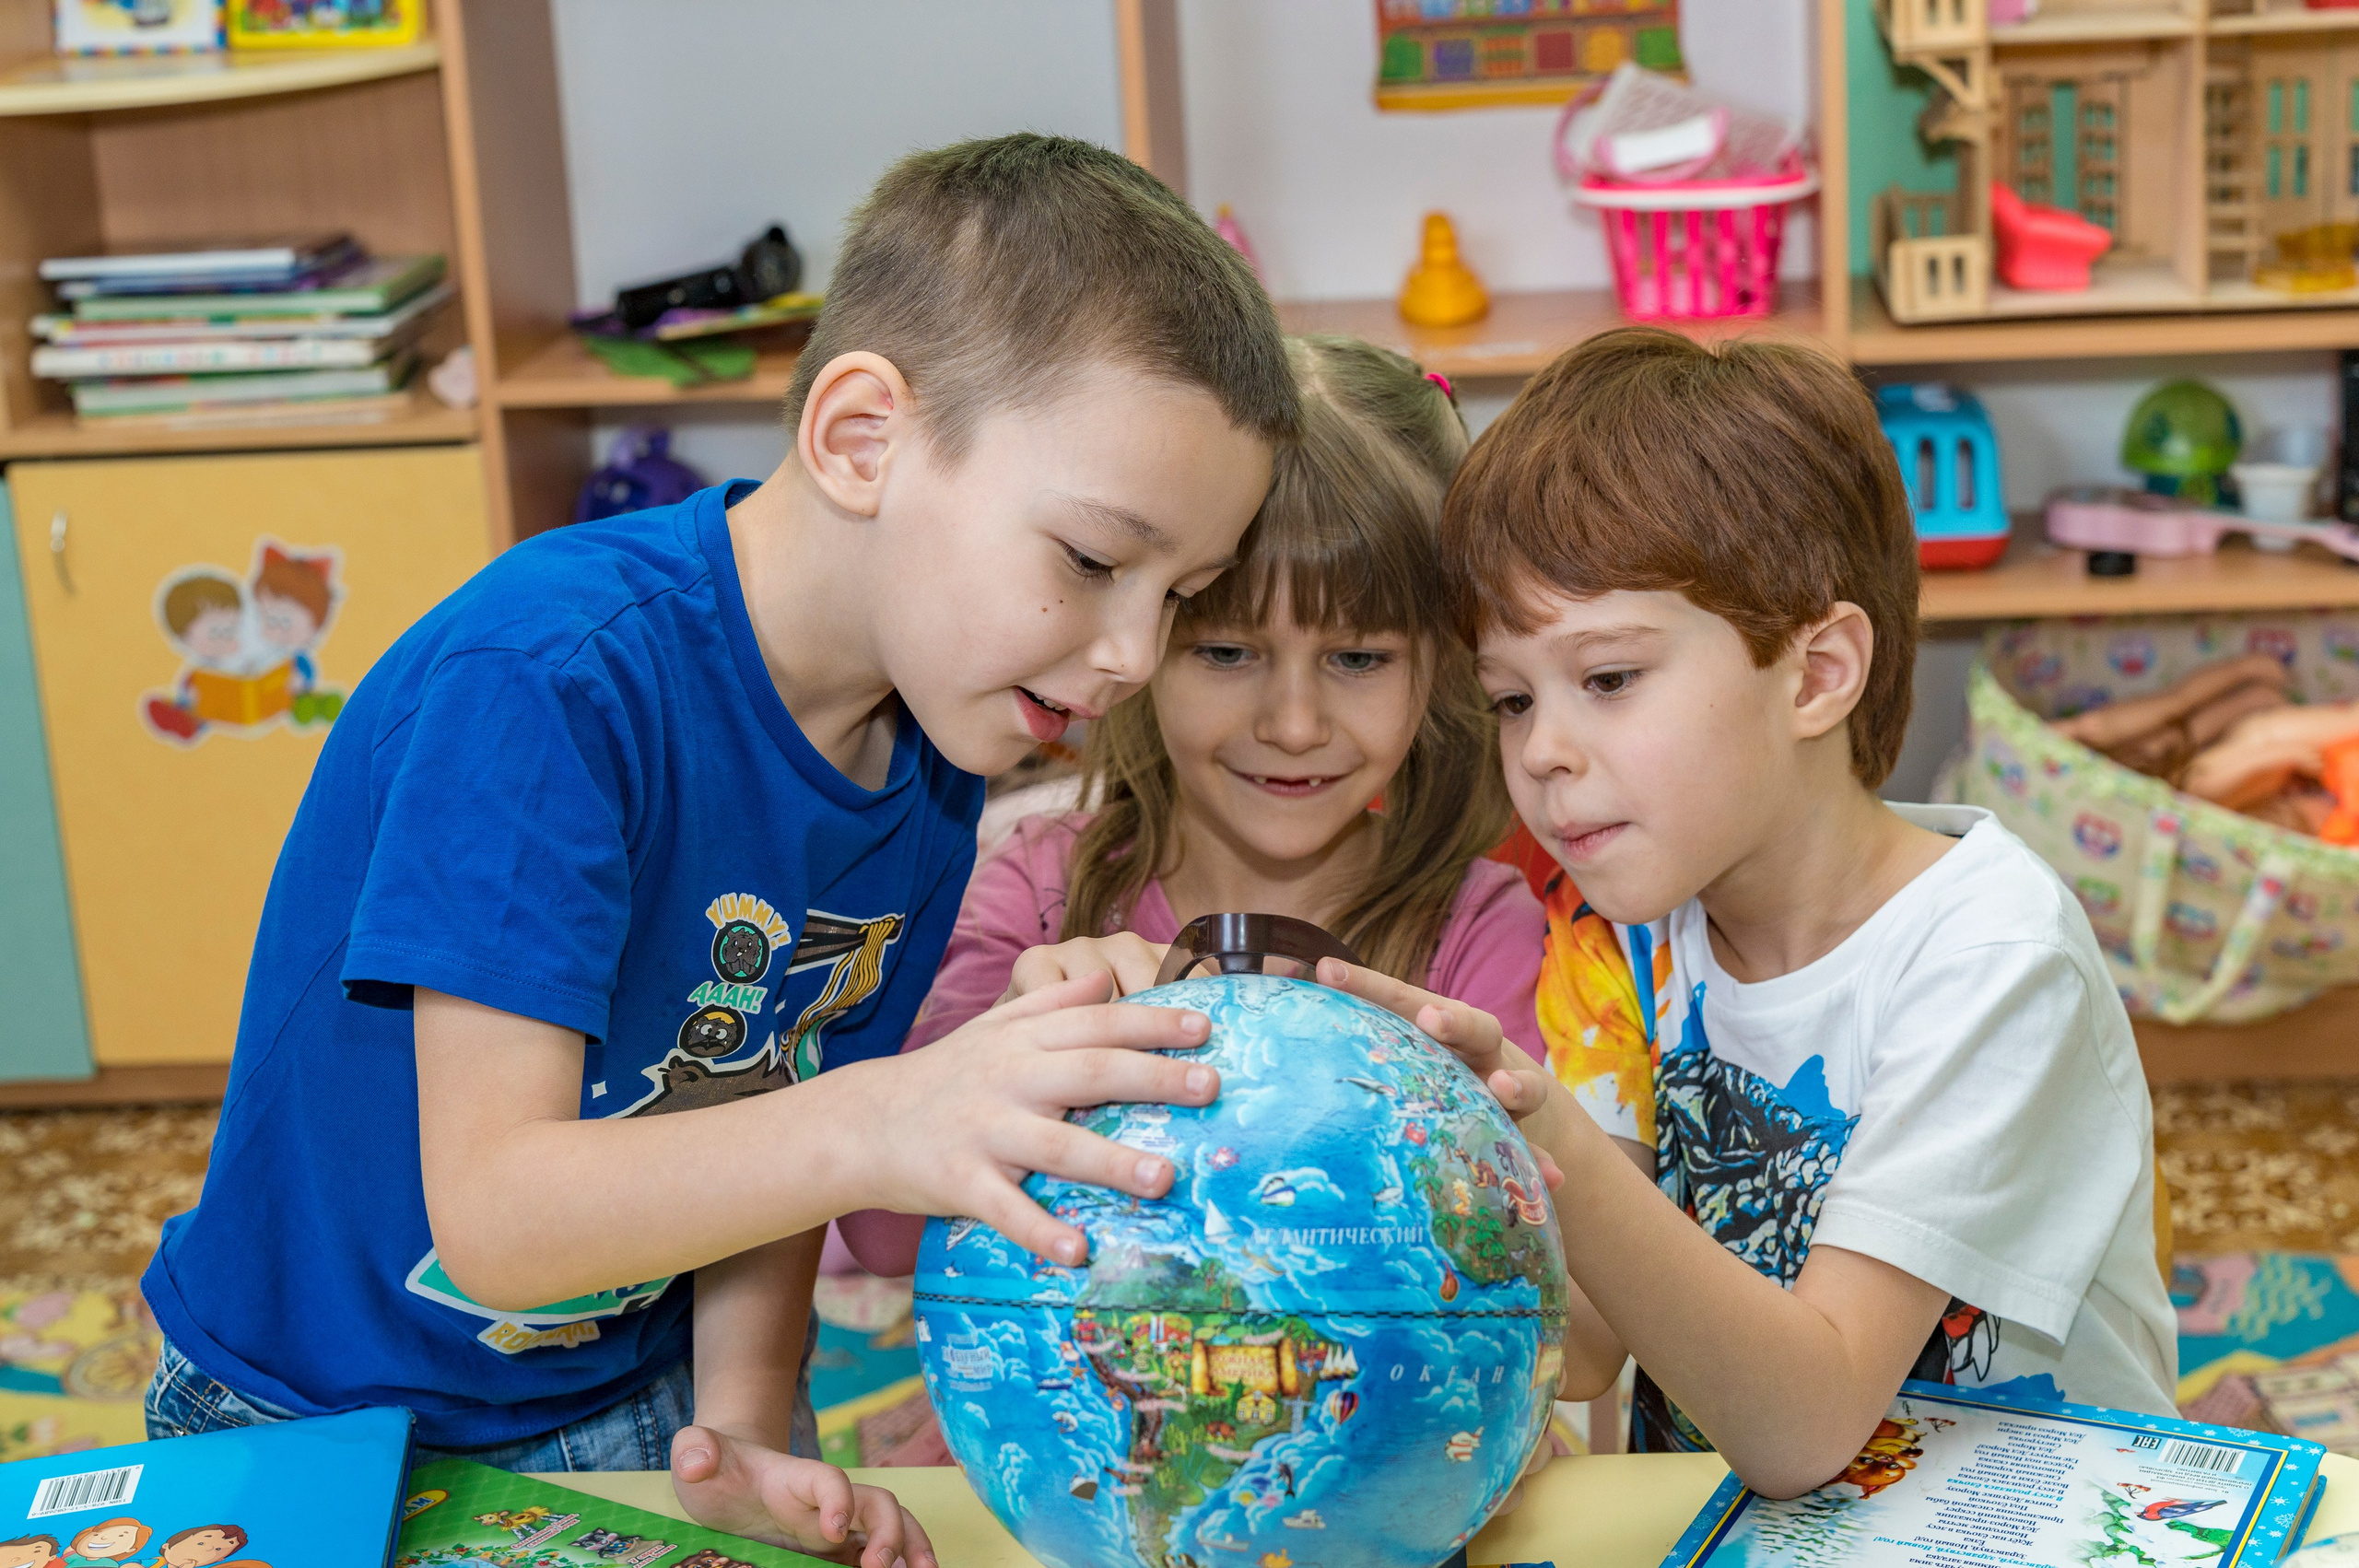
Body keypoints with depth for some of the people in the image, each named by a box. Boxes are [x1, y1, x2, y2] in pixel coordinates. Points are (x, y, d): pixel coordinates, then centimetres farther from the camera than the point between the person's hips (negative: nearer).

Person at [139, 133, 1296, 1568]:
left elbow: (768, 1143, 0)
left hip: (639, 1399, 5)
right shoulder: (548, 681, -28)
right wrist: (877, 1126, -43)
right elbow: (492, 1216, -31)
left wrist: (744, 1422, -16)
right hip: (319, 1421, -5)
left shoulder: (935, 766, -6)